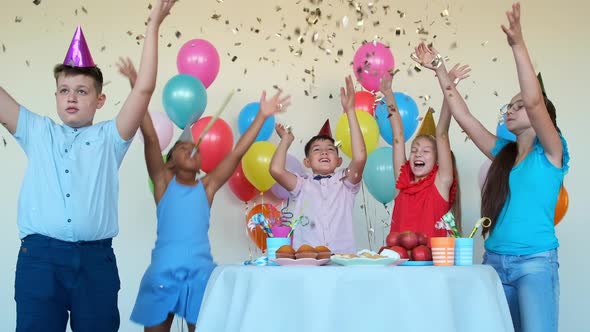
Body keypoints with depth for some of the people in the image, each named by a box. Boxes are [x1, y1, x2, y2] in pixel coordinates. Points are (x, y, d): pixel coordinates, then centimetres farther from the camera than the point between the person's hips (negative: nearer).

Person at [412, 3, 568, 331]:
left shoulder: (550, 152, -3)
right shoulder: (503, 153, 13)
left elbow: (535, 101, -18)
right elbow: (464, 116, 11)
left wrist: (518, 45, -25)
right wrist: (440, 70, 8)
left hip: (536, 262, -6)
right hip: (494, 261, 6)